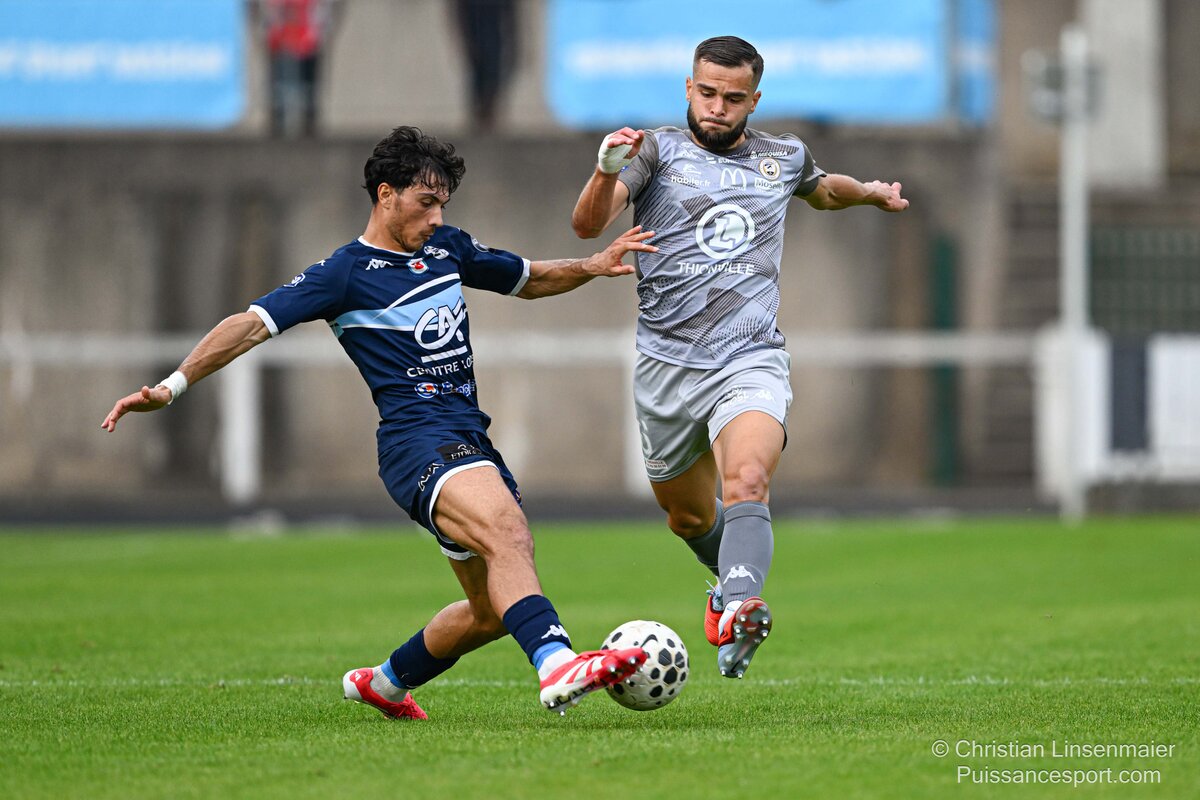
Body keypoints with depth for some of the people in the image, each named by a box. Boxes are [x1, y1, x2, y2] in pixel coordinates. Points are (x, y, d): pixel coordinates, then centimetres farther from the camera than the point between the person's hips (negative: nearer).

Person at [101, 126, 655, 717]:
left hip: (471, 443, 8)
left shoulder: (448, 248, 18)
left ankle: (385, 682, 32)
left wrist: (591, 267, 15)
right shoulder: (344, 274, -2)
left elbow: (529, 279, 34)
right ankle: (557, 666, -54)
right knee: (507, 530, -35)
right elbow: (253, 325, -9)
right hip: (416, 441, -8)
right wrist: (173, 386, -20)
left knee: (494, 611, 10)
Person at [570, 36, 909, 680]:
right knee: (688, 516, 14)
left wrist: (869, 192, 25)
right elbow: (587, 226, -13)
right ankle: (733, 574, 46)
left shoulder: (782, 158, 12)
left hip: (750, 360, -1)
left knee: (747, 484, -28)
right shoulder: (658, 150, 2)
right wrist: (606, 173, -30)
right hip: (666, 364, 1)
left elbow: (821, 189, 38)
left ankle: (738, 612, -45)